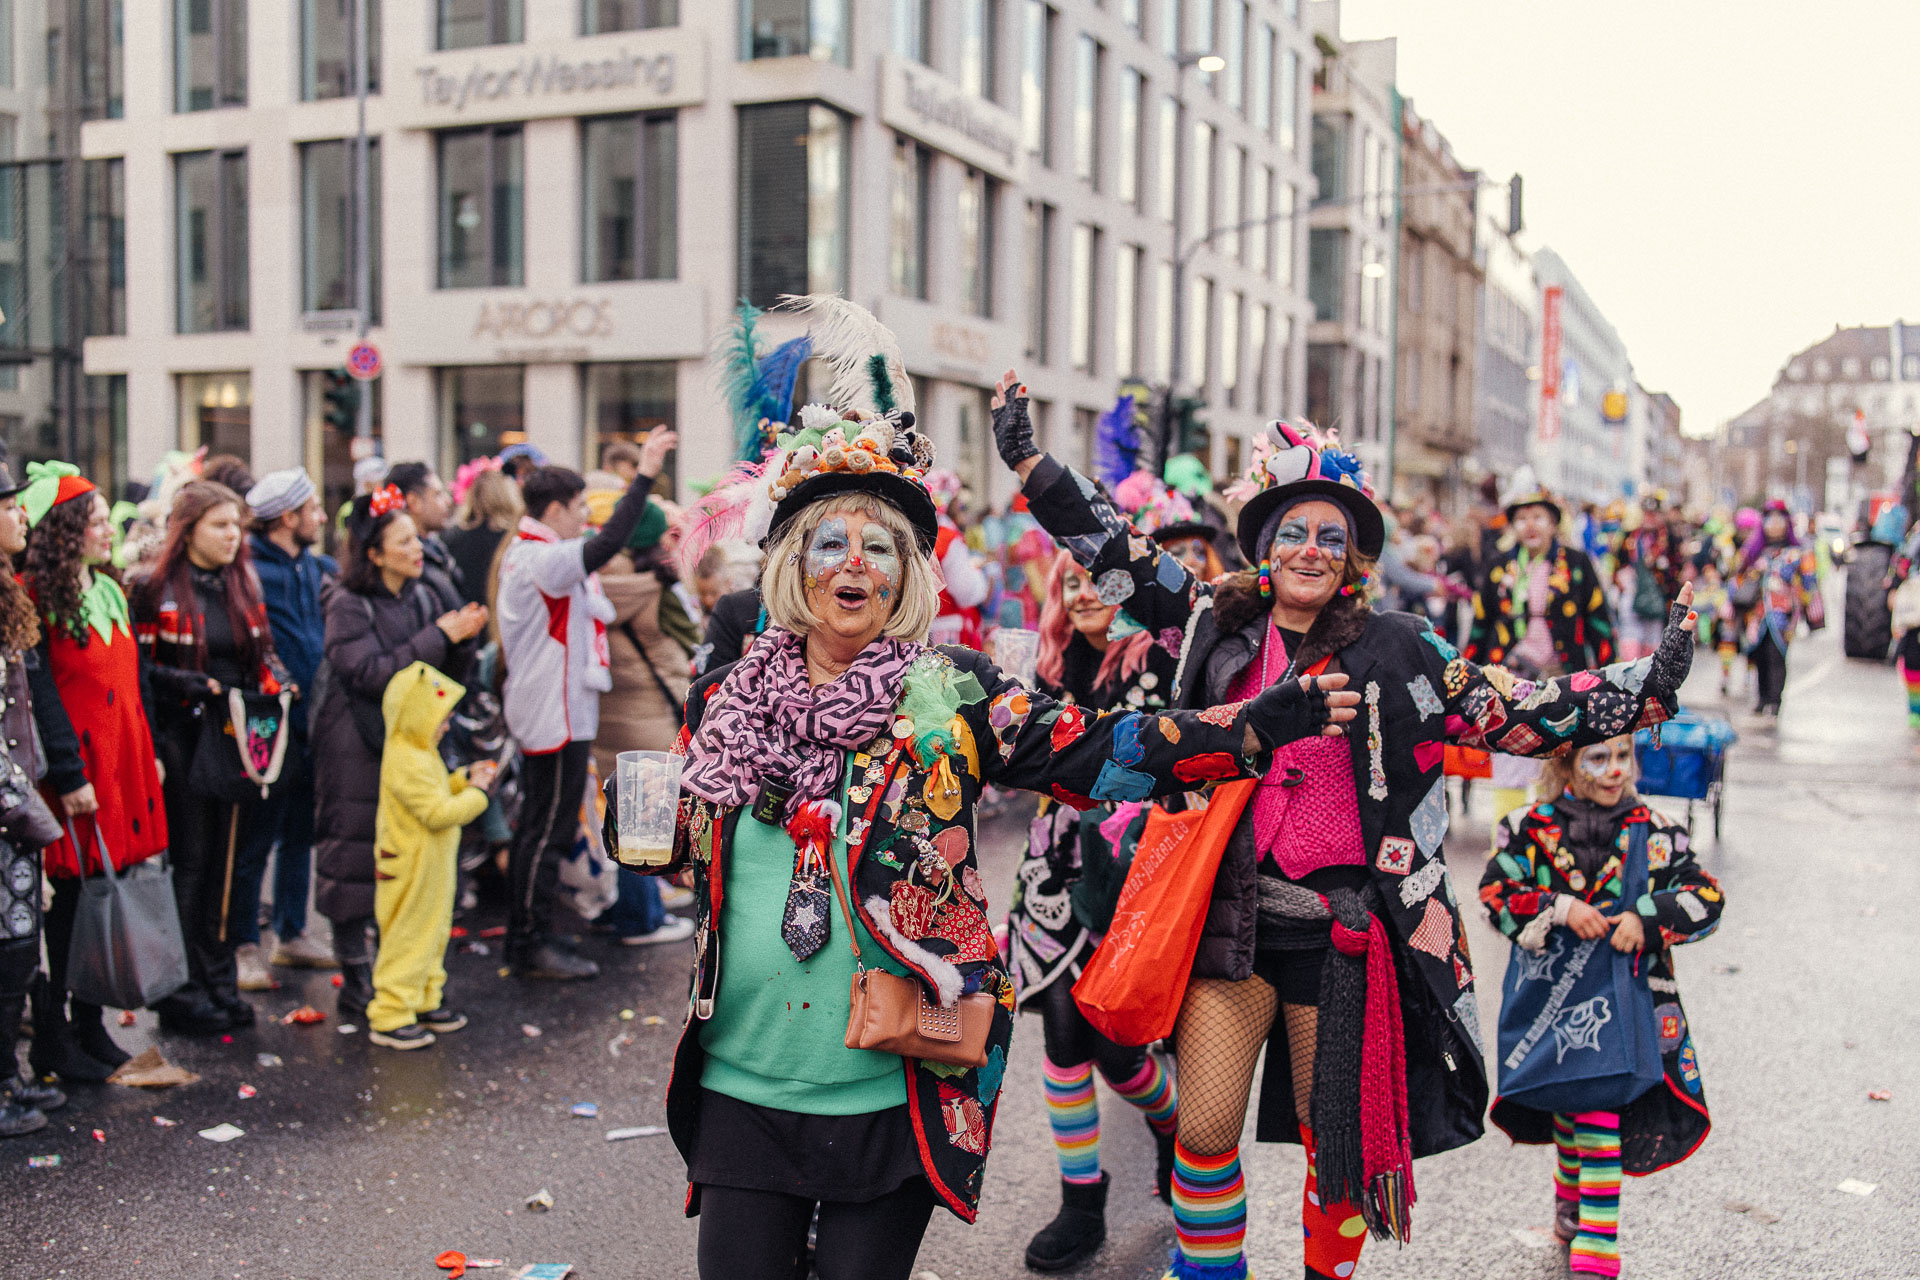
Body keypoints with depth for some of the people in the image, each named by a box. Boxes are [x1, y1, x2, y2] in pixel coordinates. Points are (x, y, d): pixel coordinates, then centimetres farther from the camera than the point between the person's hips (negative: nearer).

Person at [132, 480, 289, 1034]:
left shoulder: (243, 585, 13)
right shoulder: (158, 590, -4)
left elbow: (263, 654, 18)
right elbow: (141, 667, -6)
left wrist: (275, 681, -1)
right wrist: (195, 685, -19)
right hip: (183, 740, -5)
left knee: (226, 862, 9)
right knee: (190, 862, -2)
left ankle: (220, 983, 18)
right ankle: (183, 991, 6)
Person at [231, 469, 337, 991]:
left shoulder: (318, 567, 10)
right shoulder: (251, 570, -12)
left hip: (313, 724, 8)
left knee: (301, 833, 16)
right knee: (257, 839, 2)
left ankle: (292, 936, 28)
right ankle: (245, 946, 12)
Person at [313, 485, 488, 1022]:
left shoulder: (422, 597, 8)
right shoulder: (348, 606, -9)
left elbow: (447, 674, 11)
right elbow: (371, 674, -21)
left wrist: (463, 639, -9)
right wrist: (439, 636, -20)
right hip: (358, 751, -6)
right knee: (356, 862, 0)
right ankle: (355, 982, 11)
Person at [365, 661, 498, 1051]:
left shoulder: (421, 755, 10)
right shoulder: (407, 763, -24)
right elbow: (438, 813, -27)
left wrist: (464, 779, 9)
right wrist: (476, 792, -17)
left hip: (432, 870, 11)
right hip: (413, 875, -11)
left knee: (432, 935, 19)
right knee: (408, 941, -4)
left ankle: (425, 1003, 31)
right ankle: (389, 1018, 3)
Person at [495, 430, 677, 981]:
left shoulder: (527, 554, 14)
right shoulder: (542, 559, -20)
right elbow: (607, 543, -34)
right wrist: (644, 476, -33)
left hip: (544, 712, 11)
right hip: (557, 715, -11)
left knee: (538, 826, 17)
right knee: (548, 830, -3)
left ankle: (526, 938, 26)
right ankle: (532, 947, 4)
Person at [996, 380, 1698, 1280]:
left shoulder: (1395, 652, -2)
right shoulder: (1220, 625, 4)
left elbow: (1521, 715, -2)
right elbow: (1119, 557, 10)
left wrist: (1648, 689, -11)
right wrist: (1030, 461, 9)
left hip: (1342, 933, -2)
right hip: (1229, 917, 2)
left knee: (1336, 1146, 10)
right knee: (1203, 1131, 3)